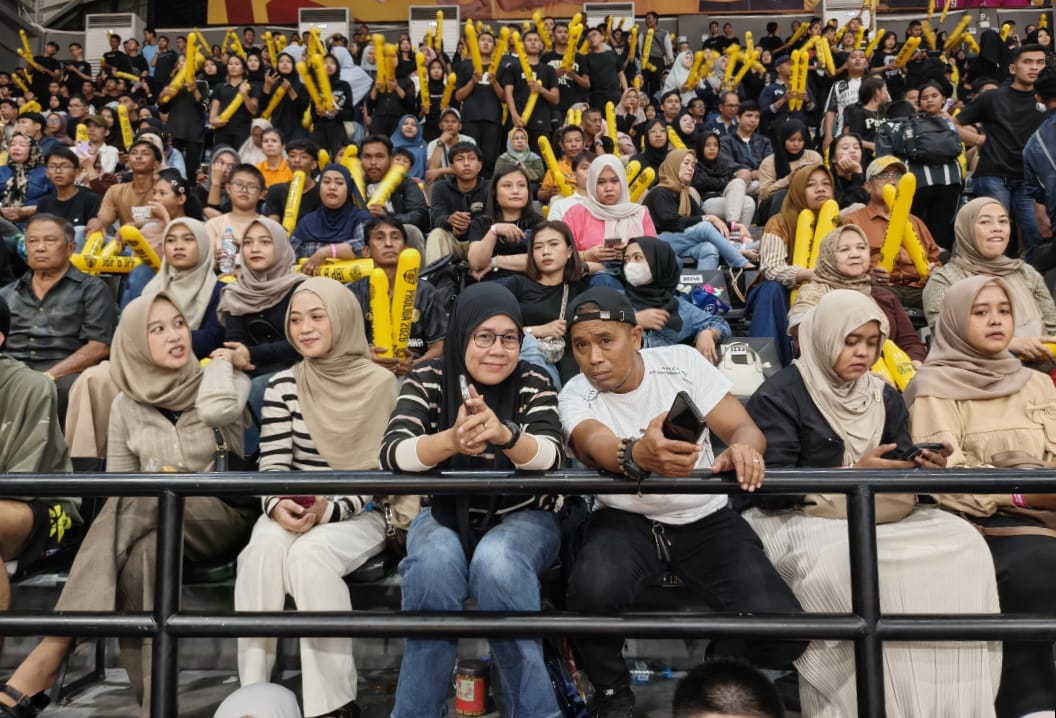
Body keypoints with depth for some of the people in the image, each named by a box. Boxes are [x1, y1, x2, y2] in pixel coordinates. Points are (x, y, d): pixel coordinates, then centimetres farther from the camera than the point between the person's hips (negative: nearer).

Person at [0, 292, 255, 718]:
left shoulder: (225, 381, 0)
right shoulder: (126, 405, 7)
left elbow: (218, 410, -25)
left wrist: (223, 358, -7)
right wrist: (152, 480, -13)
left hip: (224, 517, -3)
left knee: (138, 506, -32)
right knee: (146, 552, -34)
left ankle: (50, 653, -30)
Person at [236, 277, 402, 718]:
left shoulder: (381, 384, -4)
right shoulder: (282, 386, 4)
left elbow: (382, 469, -6)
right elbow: (272, 466, 2)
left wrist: (330, 510, -20)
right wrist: (278, 505, -20)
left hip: (360, 515, -2)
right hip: (293, 511, 3)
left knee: (310, 554, -32)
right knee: (263, 549, -30)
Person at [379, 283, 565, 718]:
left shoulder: (534, 382, -6)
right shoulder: (428, 379, -6)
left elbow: (550, 457, -20)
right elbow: (392, 454, -19)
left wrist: (505, 434, -43)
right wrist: (450, 440, -41)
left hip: (522, 519, 0)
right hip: (445, 516, 1)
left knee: (496, 562, -34)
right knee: (434, 562, -33)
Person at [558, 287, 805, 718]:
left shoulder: (683, 362, -3)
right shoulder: (575, 396, -9)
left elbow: (745, 428, -7)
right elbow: (598, 445, -32)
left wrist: (743, 449, -33)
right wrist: (638, 456, -56)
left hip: (705, 519, 2)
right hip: (626, 521, -1)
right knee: (592, 590, -34)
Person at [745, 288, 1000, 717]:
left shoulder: (885, 396, 16)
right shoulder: (779, 396, -4)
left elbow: (902, 469, 15)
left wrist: (926, 468, -9)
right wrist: (852, 473, -19)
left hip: (884, 516, 6)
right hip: (802, 519, -5)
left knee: (964, 544, -21)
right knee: (844, 563, -38)